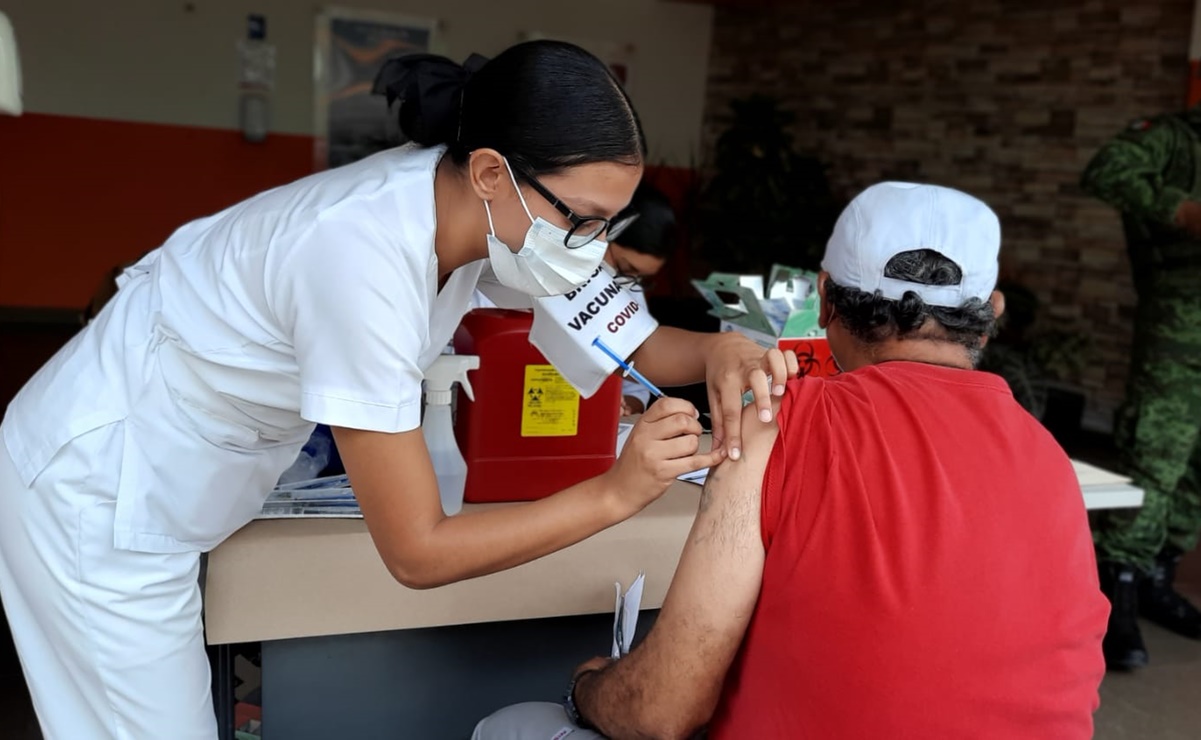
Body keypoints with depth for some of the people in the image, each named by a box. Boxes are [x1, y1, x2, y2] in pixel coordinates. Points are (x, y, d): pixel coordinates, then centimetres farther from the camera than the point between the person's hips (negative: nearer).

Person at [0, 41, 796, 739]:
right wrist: (617, 491, -30)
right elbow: (419, 553, -28)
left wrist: (715, 354, -22)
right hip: (100, 502, -7)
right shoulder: (368, 260, -35)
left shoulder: (470, 207, -13)